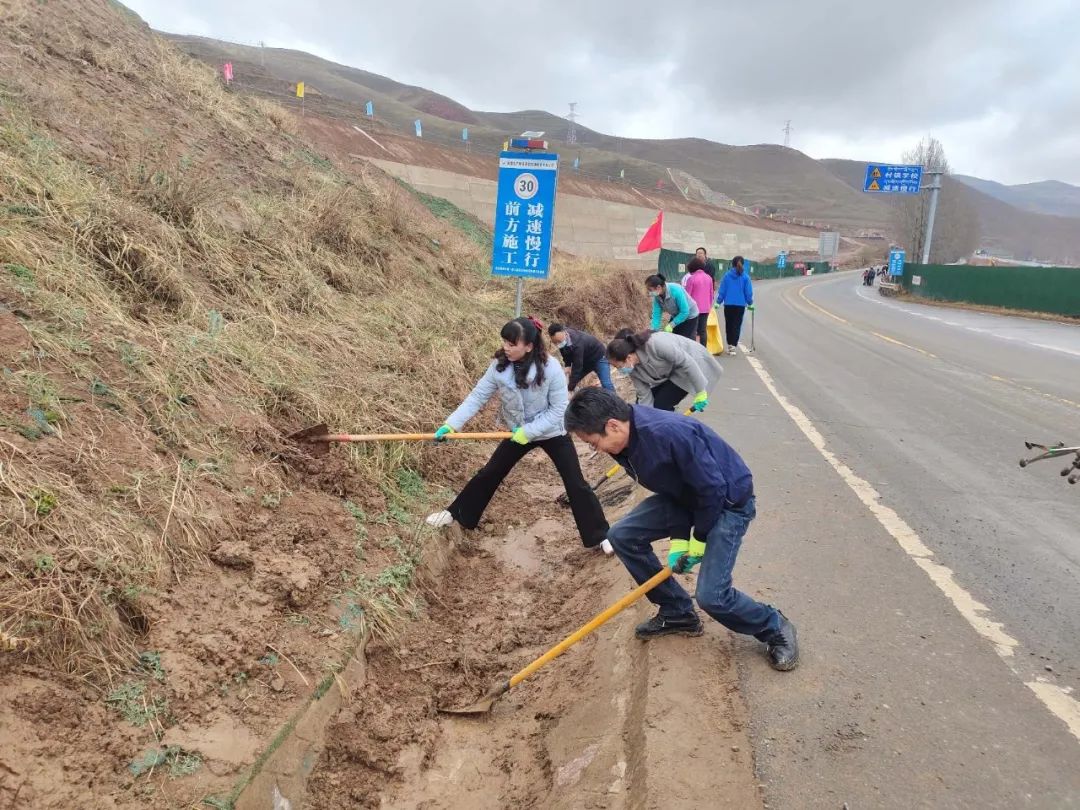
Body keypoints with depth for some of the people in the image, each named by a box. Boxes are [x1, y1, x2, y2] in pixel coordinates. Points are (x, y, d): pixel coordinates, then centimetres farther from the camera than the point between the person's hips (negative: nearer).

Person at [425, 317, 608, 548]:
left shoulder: (550, 367, -28)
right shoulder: (499, 366, -17)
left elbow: (559, 409, -22)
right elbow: (477, 396, -15)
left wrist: (529, 431, -26)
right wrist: (451, 424, -25)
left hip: (552, 432, -3)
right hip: (518, 433, 4)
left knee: (576, 485, -2)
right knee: (488, 475, 12)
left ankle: (600, 536, 12)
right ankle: (457, 514, 31)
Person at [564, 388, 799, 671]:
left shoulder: (669, 433, -36)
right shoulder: (625, 441, -9)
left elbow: (713, 488, -27)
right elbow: (669, 489, 1)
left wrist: (699, 541, -14)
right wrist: (678, 540, -6)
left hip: (729, 499, -8)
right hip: (685, 495, 8)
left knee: (711, 595, -16)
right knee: (622, 536, -1)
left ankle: (775, 628, 14)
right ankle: (677, 613, 14)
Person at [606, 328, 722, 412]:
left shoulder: (655, 344, -37)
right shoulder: (634, 369, -13)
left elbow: (687, 362, -32)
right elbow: (645, 396, -7)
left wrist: (700, 391, -26)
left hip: (692, 365, -8)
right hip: (669, 372, 8)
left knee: (661, 405, -17)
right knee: (641, 403, 1)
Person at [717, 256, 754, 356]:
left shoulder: (727, 275, -3)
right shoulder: (745, 277, -4)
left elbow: (722, 290, -2)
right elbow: (748, 292, -1)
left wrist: (719, 301, 5)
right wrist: (750, 303, 10)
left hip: (728, 304, 1)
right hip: (740, 304, -1)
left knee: (728, 325, 13)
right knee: (737, 325, 3)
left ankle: (730, 345, 20)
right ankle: (734, 345, -6)